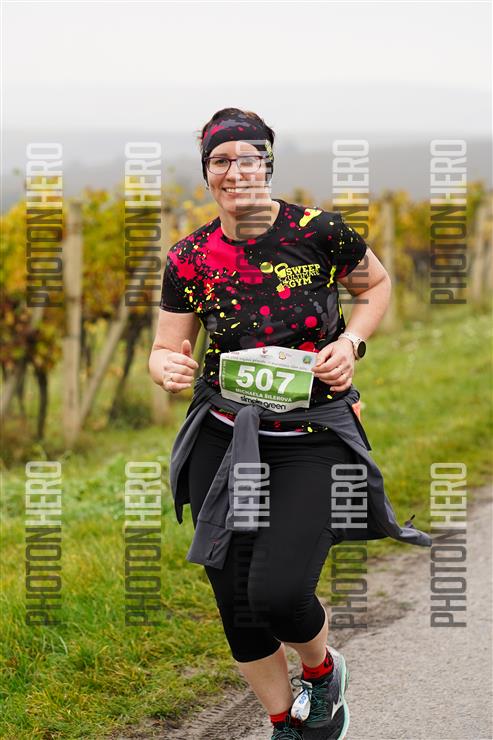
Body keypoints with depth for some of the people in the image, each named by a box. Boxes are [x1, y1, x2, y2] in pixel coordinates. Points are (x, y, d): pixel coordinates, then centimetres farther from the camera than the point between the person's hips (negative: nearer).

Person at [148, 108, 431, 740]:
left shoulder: (318, 231, -9)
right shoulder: (190, 257, -3)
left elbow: (376, 286, 9)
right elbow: (166, 350, 5)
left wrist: (350, 343, -9)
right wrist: (167, 366, -19)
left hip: (314, 439, -3)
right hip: (224, 439, 3)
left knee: (278, 591, -18)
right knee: (237, 606, 6)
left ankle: (323, 668, 18)